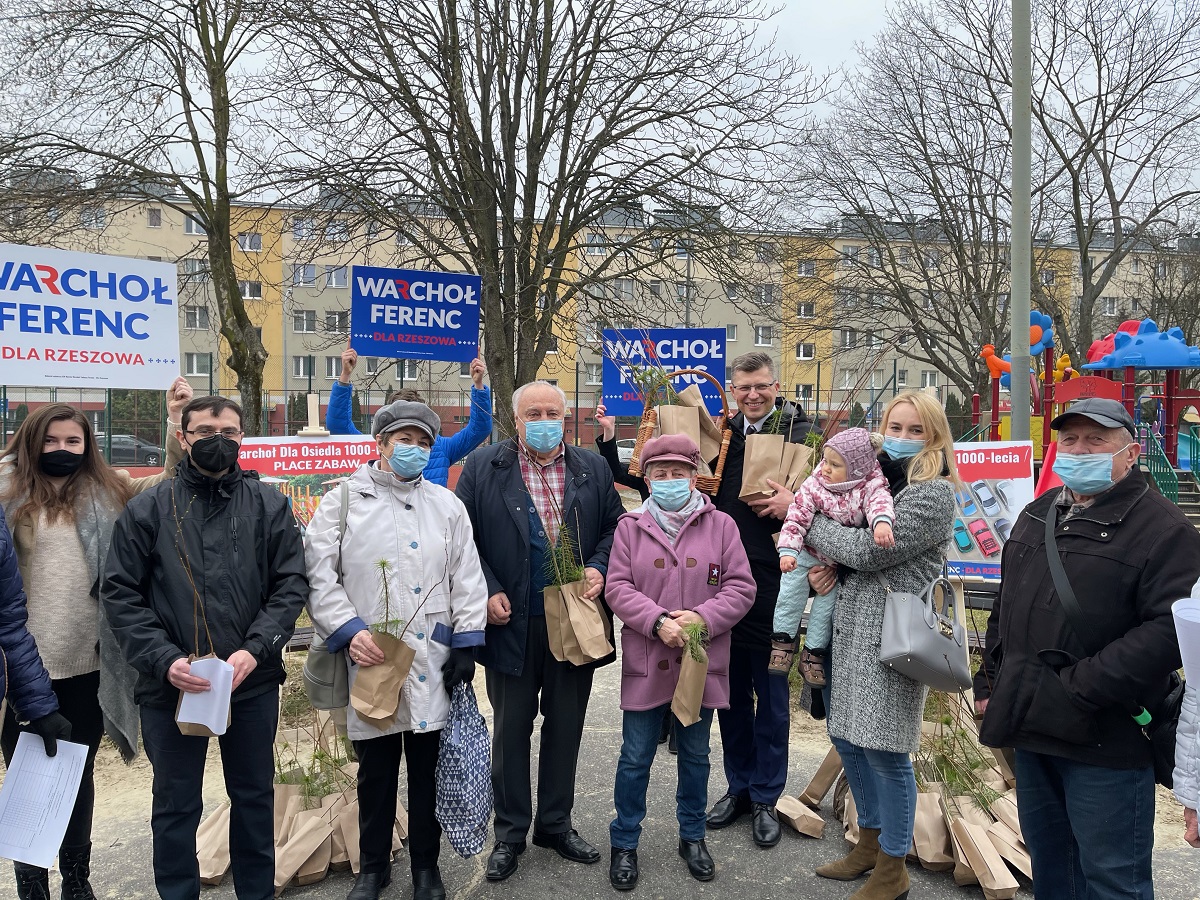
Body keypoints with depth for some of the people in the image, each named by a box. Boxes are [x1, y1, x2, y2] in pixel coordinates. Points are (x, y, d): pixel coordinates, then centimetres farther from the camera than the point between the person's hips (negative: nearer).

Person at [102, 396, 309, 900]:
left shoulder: (269, 506, 1)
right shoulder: (147, 510, 0)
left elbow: (291, 584, -3)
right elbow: (120, 595, -3)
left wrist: (255, 649, -16)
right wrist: (165, 660, -15)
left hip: (253, 683, 1)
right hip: (171, 687, -1)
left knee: (254, 796, 16)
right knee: (176, 804, 13)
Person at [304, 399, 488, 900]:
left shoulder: (447, 505, 7)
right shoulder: (342, 501, 2)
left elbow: (467, 578, 6)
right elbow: (319, 576, -3)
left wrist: (466, 644, 0)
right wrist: (348, 631, -13)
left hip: (433, 662, 1)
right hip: (370, 661, -1)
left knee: (429, 769, 12)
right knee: (376, 771, 13)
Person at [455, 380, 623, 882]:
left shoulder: (593, 469, 6)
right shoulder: (483, 468, -2)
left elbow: (614, 527, 8)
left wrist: (599, 568, -9)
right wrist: (487, 591, -12)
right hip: (512, 621, -2)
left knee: (565, 725, 15)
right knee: (511, 728, 11)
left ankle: (556, 824, 34)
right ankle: (510, 832, 28)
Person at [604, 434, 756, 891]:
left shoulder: (720, 526, -1)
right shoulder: (630, 527, 0)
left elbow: (740, 588, -3)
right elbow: (618, 588, -5)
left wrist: (703, 618, -18)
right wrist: (657, 621, -19)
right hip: (645, 664, -1)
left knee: (695, 755, 17)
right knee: (635, 758, 9)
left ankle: (693, 836, 36)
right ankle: (625, 843, 26)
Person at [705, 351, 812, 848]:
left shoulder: (801, 434, -4)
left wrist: (794, 505, -23)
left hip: (773, 583, -4)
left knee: (771, 696, 8)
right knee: (731, 693, 15)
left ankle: (765, 798, 24)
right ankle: (738, 787, 32)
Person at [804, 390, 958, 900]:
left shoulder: (933, 494, -12)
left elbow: (868, 551, -18)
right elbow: (848, 546, 20)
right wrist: (823, 566, -3)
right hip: (850, 628, 8)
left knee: (886, 752, 2)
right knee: (847, 738, 17)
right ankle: (870, 842, 38)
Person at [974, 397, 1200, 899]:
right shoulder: (1038, 514, 13)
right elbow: (1005, 607, 21)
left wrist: (1077, 689, -22)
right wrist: (990, 683, 14)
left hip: (1105, 744, -7)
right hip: (1032, 733, 7)